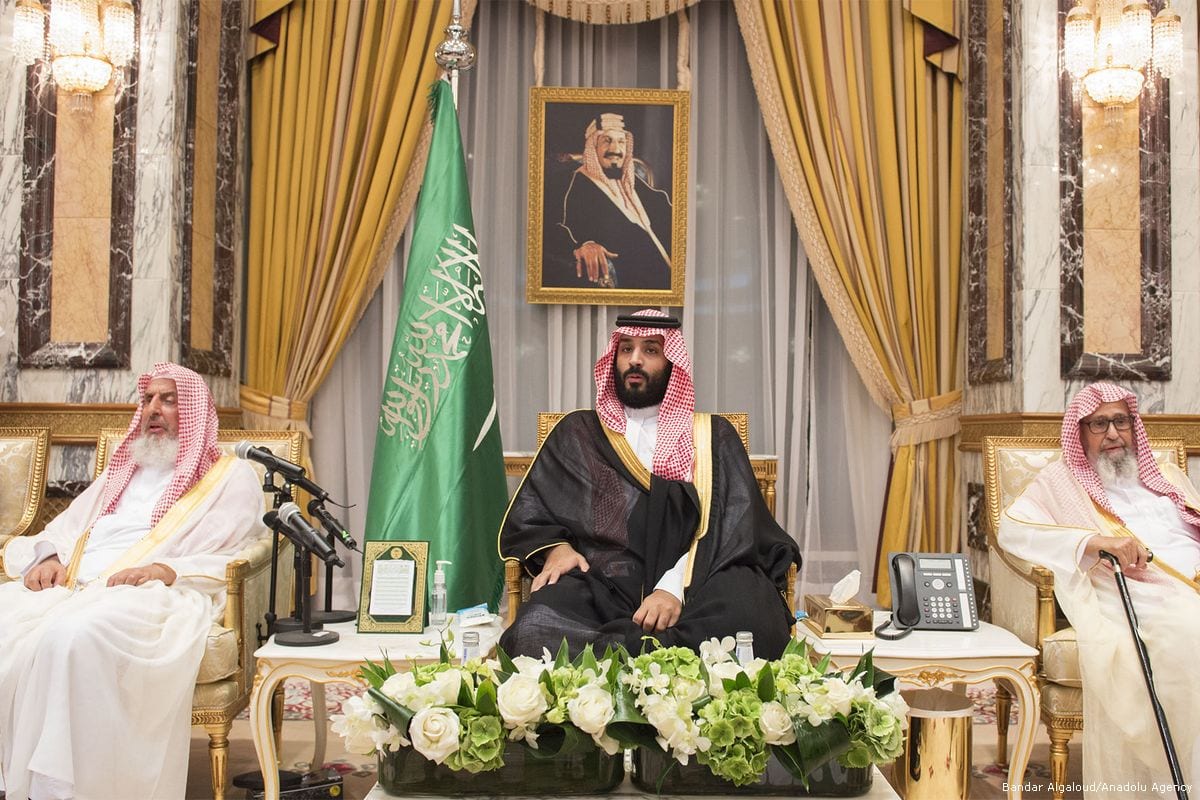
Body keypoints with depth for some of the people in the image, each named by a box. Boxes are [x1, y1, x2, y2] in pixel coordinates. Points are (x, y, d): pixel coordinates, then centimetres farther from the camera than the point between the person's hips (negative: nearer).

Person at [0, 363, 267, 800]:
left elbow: (236, 562, -1)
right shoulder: (122, 471, 33)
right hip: (74, 585, 6)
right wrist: (49, 558, 4)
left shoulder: (231, 477, 13)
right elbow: (64, 530, 29)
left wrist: (165, 570, -17)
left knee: (74, 634, -37)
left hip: (154, 596, -6)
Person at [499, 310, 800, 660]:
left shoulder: (713, 436, 17)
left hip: (690, 585, 0)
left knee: (749, 618, -36)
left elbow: (730, 527, 2)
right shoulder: (576, 433, 23)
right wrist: (556, 547, -5)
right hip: (602, 584, 0)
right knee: (536, 629, -35)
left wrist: (676, 587, -16)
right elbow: (527, 515, 19)